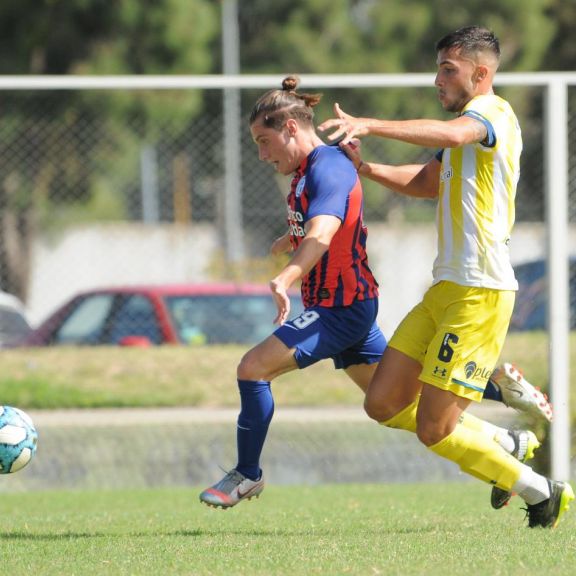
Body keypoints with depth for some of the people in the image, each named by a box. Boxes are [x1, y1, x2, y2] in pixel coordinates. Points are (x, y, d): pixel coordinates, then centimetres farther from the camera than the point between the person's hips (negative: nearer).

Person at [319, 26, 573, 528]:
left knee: (434, 430, -9)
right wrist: (365, 168, 14)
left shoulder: (494, 111, -10)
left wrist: (370, 124, -40)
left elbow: (452, 134, -33)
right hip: (445, 288, 10)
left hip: (480, 293, -10)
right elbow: (427, 183, 31)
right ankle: (506, 446, 19)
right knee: (383, 404, 6)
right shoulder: (468, 123, 21)